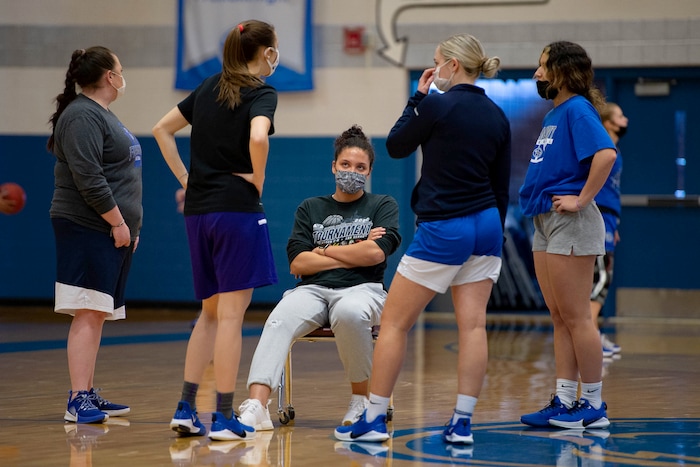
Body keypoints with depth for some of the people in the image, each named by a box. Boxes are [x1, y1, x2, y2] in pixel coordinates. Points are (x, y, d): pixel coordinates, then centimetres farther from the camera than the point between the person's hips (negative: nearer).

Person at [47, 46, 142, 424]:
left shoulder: (101, 114, 21)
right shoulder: (82, 116, -12)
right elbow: (88, 179, -20)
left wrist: (129, 223, 22)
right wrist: (117, 222, -17)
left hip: (112, 231, 10)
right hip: (88, 227, -10)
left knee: (97, 315, 12)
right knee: (87, 313, -13)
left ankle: (88, 393, 17)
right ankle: (77, 401, -15)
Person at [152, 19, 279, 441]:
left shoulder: (210, 88, 14)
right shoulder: (262, 93, -7)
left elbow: (162, 129, 17)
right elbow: (258, 138, -27)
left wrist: (185, 178, 14)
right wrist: (258, 179, -11)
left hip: (199, 210, 7)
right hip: (237, 208, -7)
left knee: (211, 312, 16)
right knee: (231, 315, -3)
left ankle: (186, 408, 10)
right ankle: (224, 418, -1)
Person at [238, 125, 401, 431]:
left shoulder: (383, 206, 14)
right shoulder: (310, 209, 19)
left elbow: (376, 253, -5)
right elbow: (297, 263, 5)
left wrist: (324, 251, 3)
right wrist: (354, 254, 1)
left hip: (362, 289, -2)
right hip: (313, 290, 2)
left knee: (350, 313, -40)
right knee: (279, 321, -33)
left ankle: (361, 398, -19)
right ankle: (255, 407, -47)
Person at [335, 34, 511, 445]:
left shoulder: (437, 106, -14)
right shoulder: (497, 116, 7)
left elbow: (396, 146, 2)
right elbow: (502, 186, 12)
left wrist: (418, 97, 7)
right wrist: (492, 242, 19)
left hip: (443, 230, -7)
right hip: (486, 227, 7)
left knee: (394, 323, 3)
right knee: (473, 325, 3)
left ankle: (374, 419, 5)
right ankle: (463, 423, 2)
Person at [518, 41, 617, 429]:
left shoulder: (577, 109, -13)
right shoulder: (554, 114, 16)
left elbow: (606, 153, -28)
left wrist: (582, 200, -23)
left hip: (570, 224, -10)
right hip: (545, 223, 10)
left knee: (575, 317, -5)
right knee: (560, 318, 11)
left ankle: (593, 406, 1)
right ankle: (564, 402, 15)